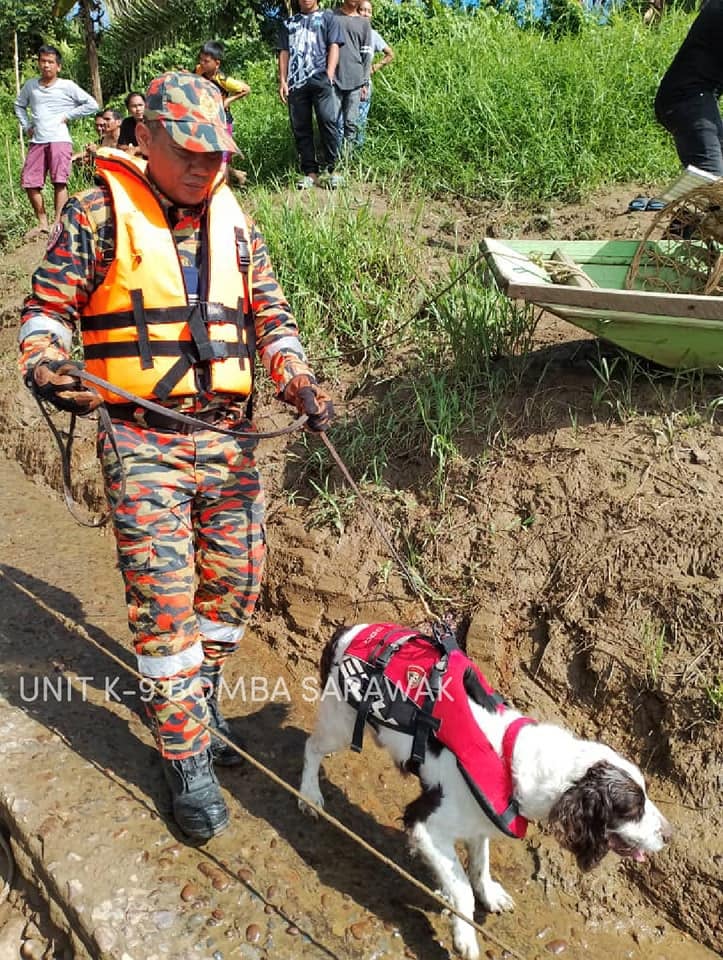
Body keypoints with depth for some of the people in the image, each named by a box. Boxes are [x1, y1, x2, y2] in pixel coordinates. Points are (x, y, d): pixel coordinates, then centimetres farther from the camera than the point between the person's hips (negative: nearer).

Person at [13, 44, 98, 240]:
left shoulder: (67, 86, 2)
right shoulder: (30, 85, 13)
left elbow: (92, 105, 1)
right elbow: (19, 105, 29)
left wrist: (68, 116, -1)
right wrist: (26, 126, 15)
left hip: (59, 140, -4)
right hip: (37, 142, 5)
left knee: (59, 182, -14)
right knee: (29, 183, 0)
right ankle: (42, 223, 13)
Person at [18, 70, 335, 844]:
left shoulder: (231, 220, 11)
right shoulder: (99, 213, -1)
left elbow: (269, 314, 15)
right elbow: (47, 305, 1)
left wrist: (297, 381, -1)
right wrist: (45, 366, -20)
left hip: (228, 432, 5)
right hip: (144, 439, -4)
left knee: (235, 581, 11)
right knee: (164, 597, -6)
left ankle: (195, 698, 39)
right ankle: (188, 763, 11)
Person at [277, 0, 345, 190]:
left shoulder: (327, 17, 16)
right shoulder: (288, 23, 24)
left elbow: (334, 47, 5)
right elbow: (284, 53, 20)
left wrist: (329, 76, -8)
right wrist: (282, 81, 7)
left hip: (319, 78, -3)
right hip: (295, 81, 3)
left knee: (327, 121, -17)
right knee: (300, 128, -1)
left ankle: (330, 169, -9)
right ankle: (310, 172, 4)